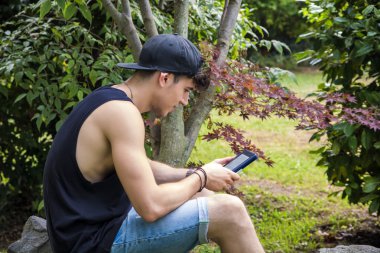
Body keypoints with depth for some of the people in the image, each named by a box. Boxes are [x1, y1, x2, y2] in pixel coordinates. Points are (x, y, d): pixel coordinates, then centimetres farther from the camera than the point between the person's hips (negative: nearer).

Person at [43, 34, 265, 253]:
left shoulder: (110, 99, 9)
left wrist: (198, 173, 10)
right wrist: (201, 177, -8)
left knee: (204, 197, 19)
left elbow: (144, 169, 22)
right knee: (228, 211, -14)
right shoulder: (122, 112, -21)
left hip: (100, 223, 10)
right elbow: (151, 207, -25)